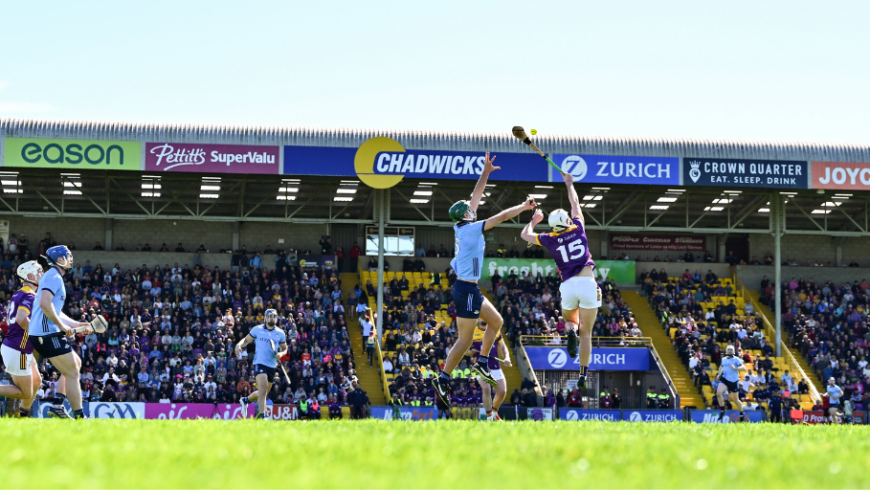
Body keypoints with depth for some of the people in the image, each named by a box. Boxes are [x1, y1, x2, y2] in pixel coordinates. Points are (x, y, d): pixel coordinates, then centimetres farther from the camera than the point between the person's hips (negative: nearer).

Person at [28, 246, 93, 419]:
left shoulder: (53, 277, 24)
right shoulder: (53, 277, -9)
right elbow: (44, 303, -25)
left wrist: (77, 324, 23)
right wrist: (63, 326, -19)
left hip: (39, 334, 10)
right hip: (48, 333, -10)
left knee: (76, 363, 19)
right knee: (72, 374, -6)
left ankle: (57, 405, 11)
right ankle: (79, 416, -6)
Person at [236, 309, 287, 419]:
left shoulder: (280, 333, 8)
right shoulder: (257, 330, 2)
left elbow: (284, 349, 17)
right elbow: (246, 340, 10)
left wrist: (281, 354, -6)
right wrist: (239, 345, -11)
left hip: (272, 366, 5)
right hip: (260, 363, -5)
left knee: (263, 394, 14)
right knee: (263, 389, -22)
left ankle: (246, 400, 42)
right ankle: (261, 416, -23)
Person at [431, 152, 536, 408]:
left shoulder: (462, 226, 5)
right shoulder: (471, 229, -17)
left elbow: (476, 197, 14)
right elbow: (501, 216, -17)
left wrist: (485, 172, 15)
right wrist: (523, 207, -7)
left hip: (470, 289, 10)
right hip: (466, 290, -10)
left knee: (496, 321, 17)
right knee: (465, 339, -5)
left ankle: (482, 362, 21)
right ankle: (443, 379, -2)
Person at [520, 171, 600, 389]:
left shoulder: (550, 240, 5)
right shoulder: (578, 229, 6)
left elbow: (525, 235, 22)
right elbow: (575, 204, 24)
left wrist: (534, 220, 39)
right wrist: (569, 184, 38)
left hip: (568, 285, 0)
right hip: (588, 282, 0)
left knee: (570, 320, 28)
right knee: (586, 332, 5)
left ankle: (571, 331, -9)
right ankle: (583, 375, -4)